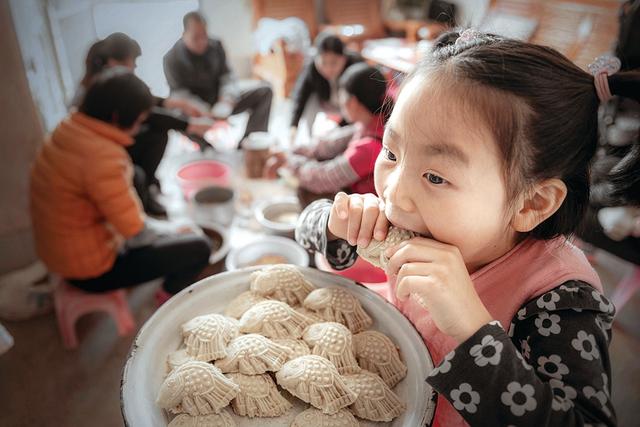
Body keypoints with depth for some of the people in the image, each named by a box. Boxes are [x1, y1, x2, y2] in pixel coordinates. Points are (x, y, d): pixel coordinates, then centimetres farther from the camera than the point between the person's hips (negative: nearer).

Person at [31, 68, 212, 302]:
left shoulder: (67, 129, -3)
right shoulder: (103, 156, -31)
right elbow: (137, 234, -25)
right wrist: (160, 235, -4)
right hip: (92, 268, -9)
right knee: (198, 248, -8)